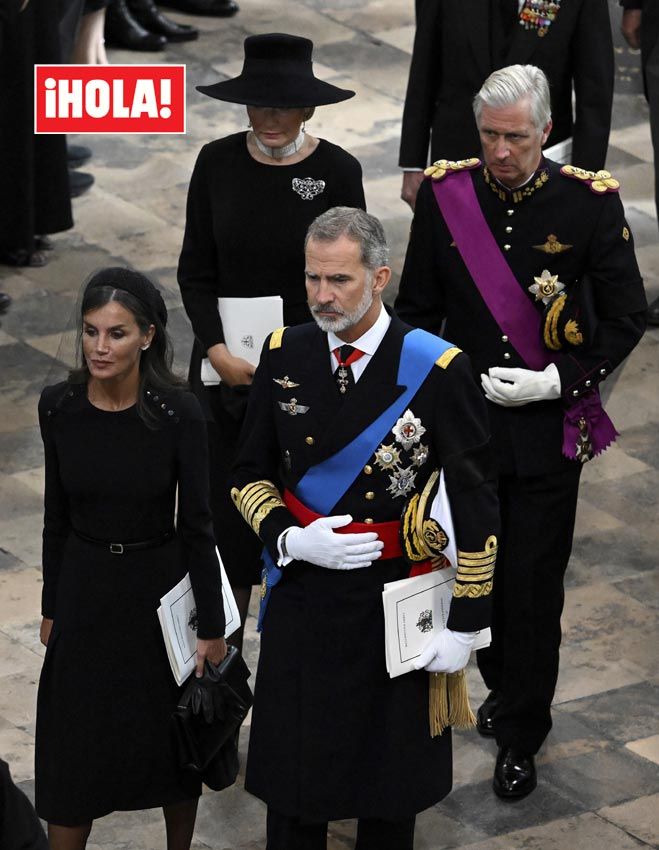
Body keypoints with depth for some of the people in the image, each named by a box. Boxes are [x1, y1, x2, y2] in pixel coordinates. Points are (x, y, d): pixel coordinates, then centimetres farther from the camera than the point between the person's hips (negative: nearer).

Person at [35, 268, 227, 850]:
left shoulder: (179, 414, -18)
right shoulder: (59, 407, -9)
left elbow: (198, 525, -11)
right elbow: (57, 516, 3)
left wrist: (211, 628, -7)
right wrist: (51, 609, 8)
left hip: (161, 587, -2)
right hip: (85, 589, 2)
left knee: (173, 736, 14)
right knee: (73, 747, 6)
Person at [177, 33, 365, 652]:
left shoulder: (337, 171, -8)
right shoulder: (217, 164, -2)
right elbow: (195, 272, 1)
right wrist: (219, 353, -11)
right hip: (225, 362, 2)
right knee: (226, 500, 7)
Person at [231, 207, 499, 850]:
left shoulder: (437, 371, -17)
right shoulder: (284, 356, -5)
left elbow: (476, 509, -11)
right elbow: (249, 475, 6)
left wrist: (465, 626, -10)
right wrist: (289, 537, -14)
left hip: (396, 604, -2)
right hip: (301, 596, 3)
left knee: (390, 783, 15)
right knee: (293, 771, 13)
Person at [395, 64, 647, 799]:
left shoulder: (590, 201, -12)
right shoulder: (445, 194, -6)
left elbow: (626, 319, -5)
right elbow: (417, 309, 3)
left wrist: (559, 381, -15)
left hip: (549, 427, -2)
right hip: (464, 418, 2)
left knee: (534, 583, 3)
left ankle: (520, 736, 18)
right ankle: (504, 686, 41)